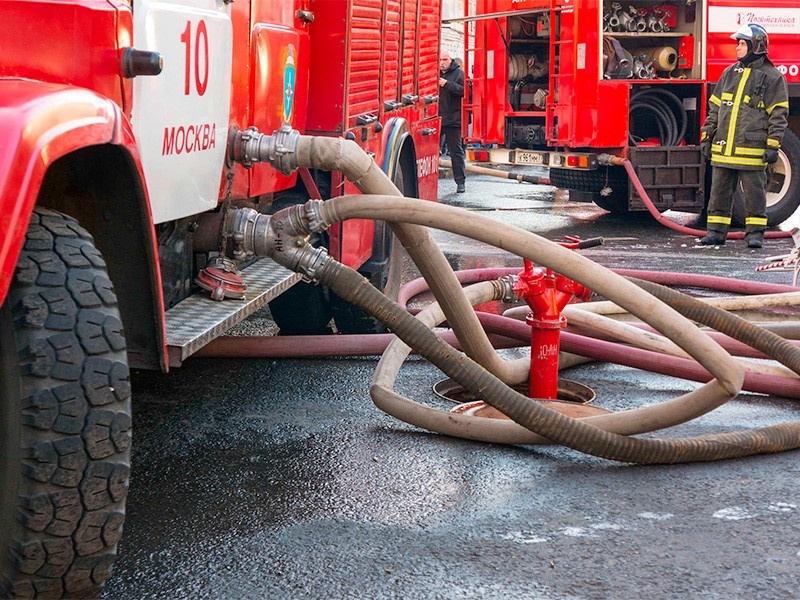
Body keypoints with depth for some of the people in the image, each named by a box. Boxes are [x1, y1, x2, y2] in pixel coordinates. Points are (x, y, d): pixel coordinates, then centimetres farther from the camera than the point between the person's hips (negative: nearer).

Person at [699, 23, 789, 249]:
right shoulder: (730, 73, 15)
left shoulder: (772, 77, -1)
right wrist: (707, 138, 13)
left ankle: (755, 233, 9)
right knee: (719, 191, 7)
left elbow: (778, 115, -3)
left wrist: (773, 146, -10)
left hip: (752, 151, -5)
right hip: (723, 149, 5)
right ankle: (715, 231, 14)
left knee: (754, 192, 1)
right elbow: (714, 108, 18)